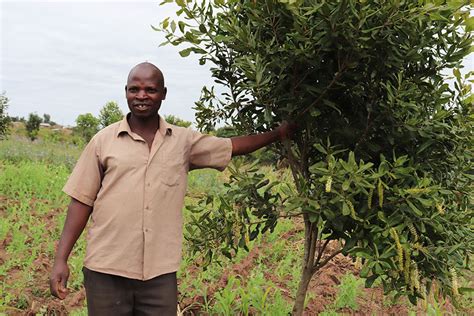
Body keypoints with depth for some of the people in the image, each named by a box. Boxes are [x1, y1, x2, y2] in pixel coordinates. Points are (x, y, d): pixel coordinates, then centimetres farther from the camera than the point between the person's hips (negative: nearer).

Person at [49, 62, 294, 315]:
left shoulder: (184, 141, 7)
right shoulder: (103, 141, 2)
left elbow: (232, 146, 16)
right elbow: (82, 201, 3)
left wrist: (277, 134, 13)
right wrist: (61, 260, -1)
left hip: (161, 273, 2)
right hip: (106, 271, -1)